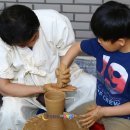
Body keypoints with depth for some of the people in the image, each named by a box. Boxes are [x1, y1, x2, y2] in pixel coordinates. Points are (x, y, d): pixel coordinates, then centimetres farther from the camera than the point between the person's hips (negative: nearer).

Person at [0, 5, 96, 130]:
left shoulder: (56, 21, -25)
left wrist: (63, 71, -33)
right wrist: (43, 88, -30)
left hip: (59, 78, 2)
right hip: (25, 89, -1)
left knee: (95, 88, -20)